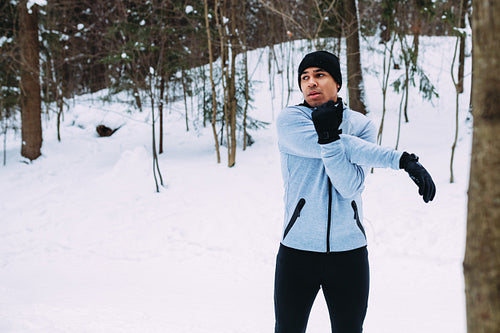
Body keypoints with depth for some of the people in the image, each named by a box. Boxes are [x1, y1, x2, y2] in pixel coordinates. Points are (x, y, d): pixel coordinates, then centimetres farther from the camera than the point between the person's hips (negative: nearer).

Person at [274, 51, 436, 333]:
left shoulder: (362, 126, 3)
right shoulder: (289, 120, -3)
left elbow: (351, 187, -13)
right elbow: (347, 147, -18)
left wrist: (329, 135, -25)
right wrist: (400, 159, -18)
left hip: (350, 252, 1)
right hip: (298, 249, -1)